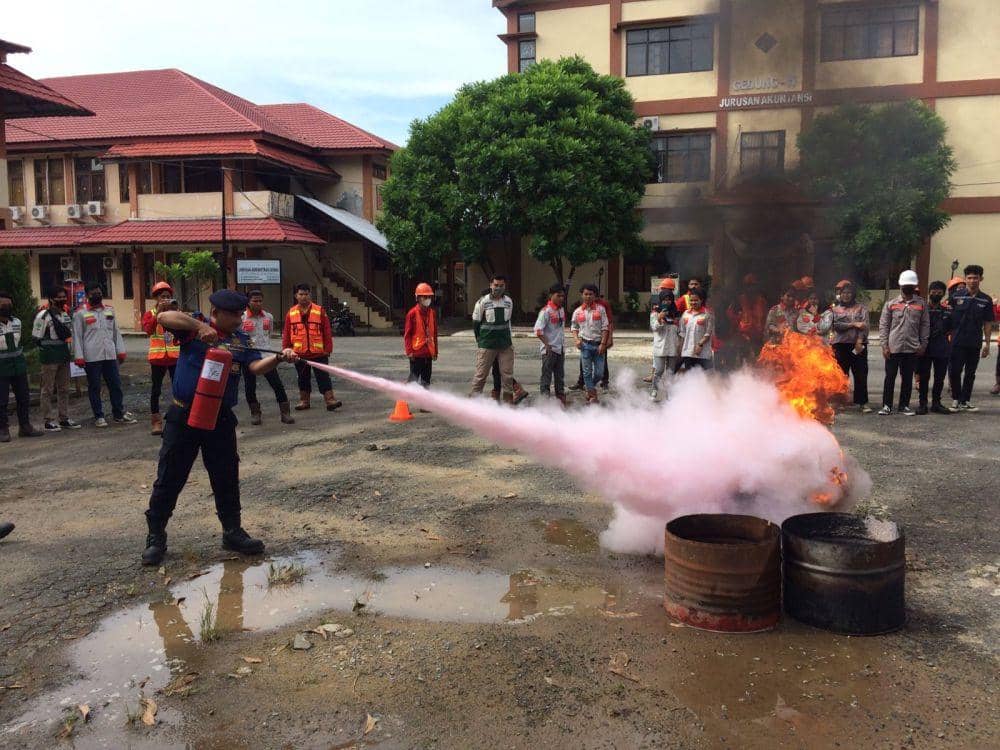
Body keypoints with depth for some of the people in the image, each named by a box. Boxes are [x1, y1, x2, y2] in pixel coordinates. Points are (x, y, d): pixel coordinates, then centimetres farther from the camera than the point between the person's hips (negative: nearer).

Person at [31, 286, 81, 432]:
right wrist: (48, 348, -8)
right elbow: (36, 338, -10)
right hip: (50, 357, -7)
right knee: (48, 389, 0)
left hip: (64, 355, 7)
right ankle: (48, 421, 5)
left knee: (64, 388, 11)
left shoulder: (65, 314, 12)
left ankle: (64, 418, 19)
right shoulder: (43, 315, -10)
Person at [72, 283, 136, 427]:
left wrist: (120, 350, 9)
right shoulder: (81, 313, 0)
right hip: (91, 357, -4)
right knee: (94, 387, 4)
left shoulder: (109, 310, 12)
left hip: (110, 355, 4)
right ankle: (98, 416, 11)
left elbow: (116, 332, 15)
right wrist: (79, 356, -8)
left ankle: (119, 413, 14)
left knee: (115, 384, 6)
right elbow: (77, 336, -2)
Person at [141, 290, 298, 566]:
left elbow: (256, 366, -9)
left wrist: (278, 358, -28)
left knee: (227, 479, 12)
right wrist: (199, 326, -31)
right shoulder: (194, 330, -4)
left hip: (221, 419, 3)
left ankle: (232, 532, 27)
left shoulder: (241, 340, 5)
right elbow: (164, 317, -20)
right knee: (169, 479, 6)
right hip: (184, 416, -3)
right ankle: (156, 538, 20)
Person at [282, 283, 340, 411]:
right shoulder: (291, 313, 5)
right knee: (303, 378, 12)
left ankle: (330, 399, -1)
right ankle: (304, 401, 23)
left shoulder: (320, 311, -1)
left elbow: (327, 332, -1)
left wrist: (328, 349, -4)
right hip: (299, 354, 2)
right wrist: (286, 350, 3)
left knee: (323, 377, -3)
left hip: (319, 353, -2)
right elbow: (286, 334, 7)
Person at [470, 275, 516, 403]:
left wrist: (506, 338, 15)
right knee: (481, 374, -1)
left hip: (505, 345, 4)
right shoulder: (483, 302, -5)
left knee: (507, 374, 6)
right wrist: (480, 340, 4)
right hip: (486, 346, -4)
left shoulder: (509, 302, 7)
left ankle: (508, 400, 15)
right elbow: (476, 323, 1)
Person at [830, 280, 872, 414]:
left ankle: (863, 402, 0)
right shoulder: (835, 309, 13)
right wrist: (854, 324, -11)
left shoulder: (861, 308, 10)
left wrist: (859, 341, -14)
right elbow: (836, 325, -3)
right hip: (840, 344, 1)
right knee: (841, 374, 2)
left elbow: (865, 324, -2)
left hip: (858, 344, -1)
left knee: (861, 374, -3)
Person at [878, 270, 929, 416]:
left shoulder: (921, 304, 6)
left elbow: (925, 325, 7)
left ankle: (904, 406, 16)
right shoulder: (891, 304, 3)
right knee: (890, 377, 1)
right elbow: (883, 325, 1)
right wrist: (885, 345, -5)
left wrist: (923, 344, 1)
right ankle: (886, 405, 9)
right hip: (893, 348, -1)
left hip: (912, 348, 1)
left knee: (907, 378, 7)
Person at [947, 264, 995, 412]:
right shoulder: (956, 297, 0)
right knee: (954, 372, -2)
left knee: (970, 373, 8)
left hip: (975, 343, 2)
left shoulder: (986, 300, 5)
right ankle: (956, 400, 12)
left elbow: (988, 323, 7)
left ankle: (966, 401, 17)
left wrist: (987, 343, 4)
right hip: (958, 342, -2)